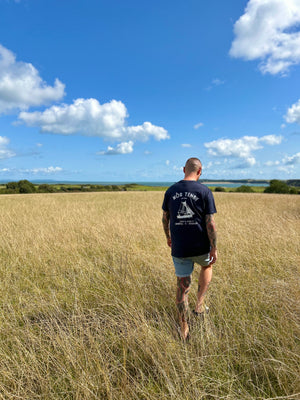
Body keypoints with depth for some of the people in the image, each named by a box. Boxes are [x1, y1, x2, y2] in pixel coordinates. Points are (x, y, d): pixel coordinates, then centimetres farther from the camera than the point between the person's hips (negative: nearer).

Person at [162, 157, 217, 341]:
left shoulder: (171, 191, 0)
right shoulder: (205, 191, -10)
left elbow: (165, 218, 8)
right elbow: (210, 224, -12)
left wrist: (168, 237, 24)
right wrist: (214, 248, -3)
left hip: (179, 249, 2)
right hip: (200, 247, -2)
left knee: (182, 285, 13)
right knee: (207, 265, 31)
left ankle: (184, 328, 23)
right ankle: (199, 305, 33)